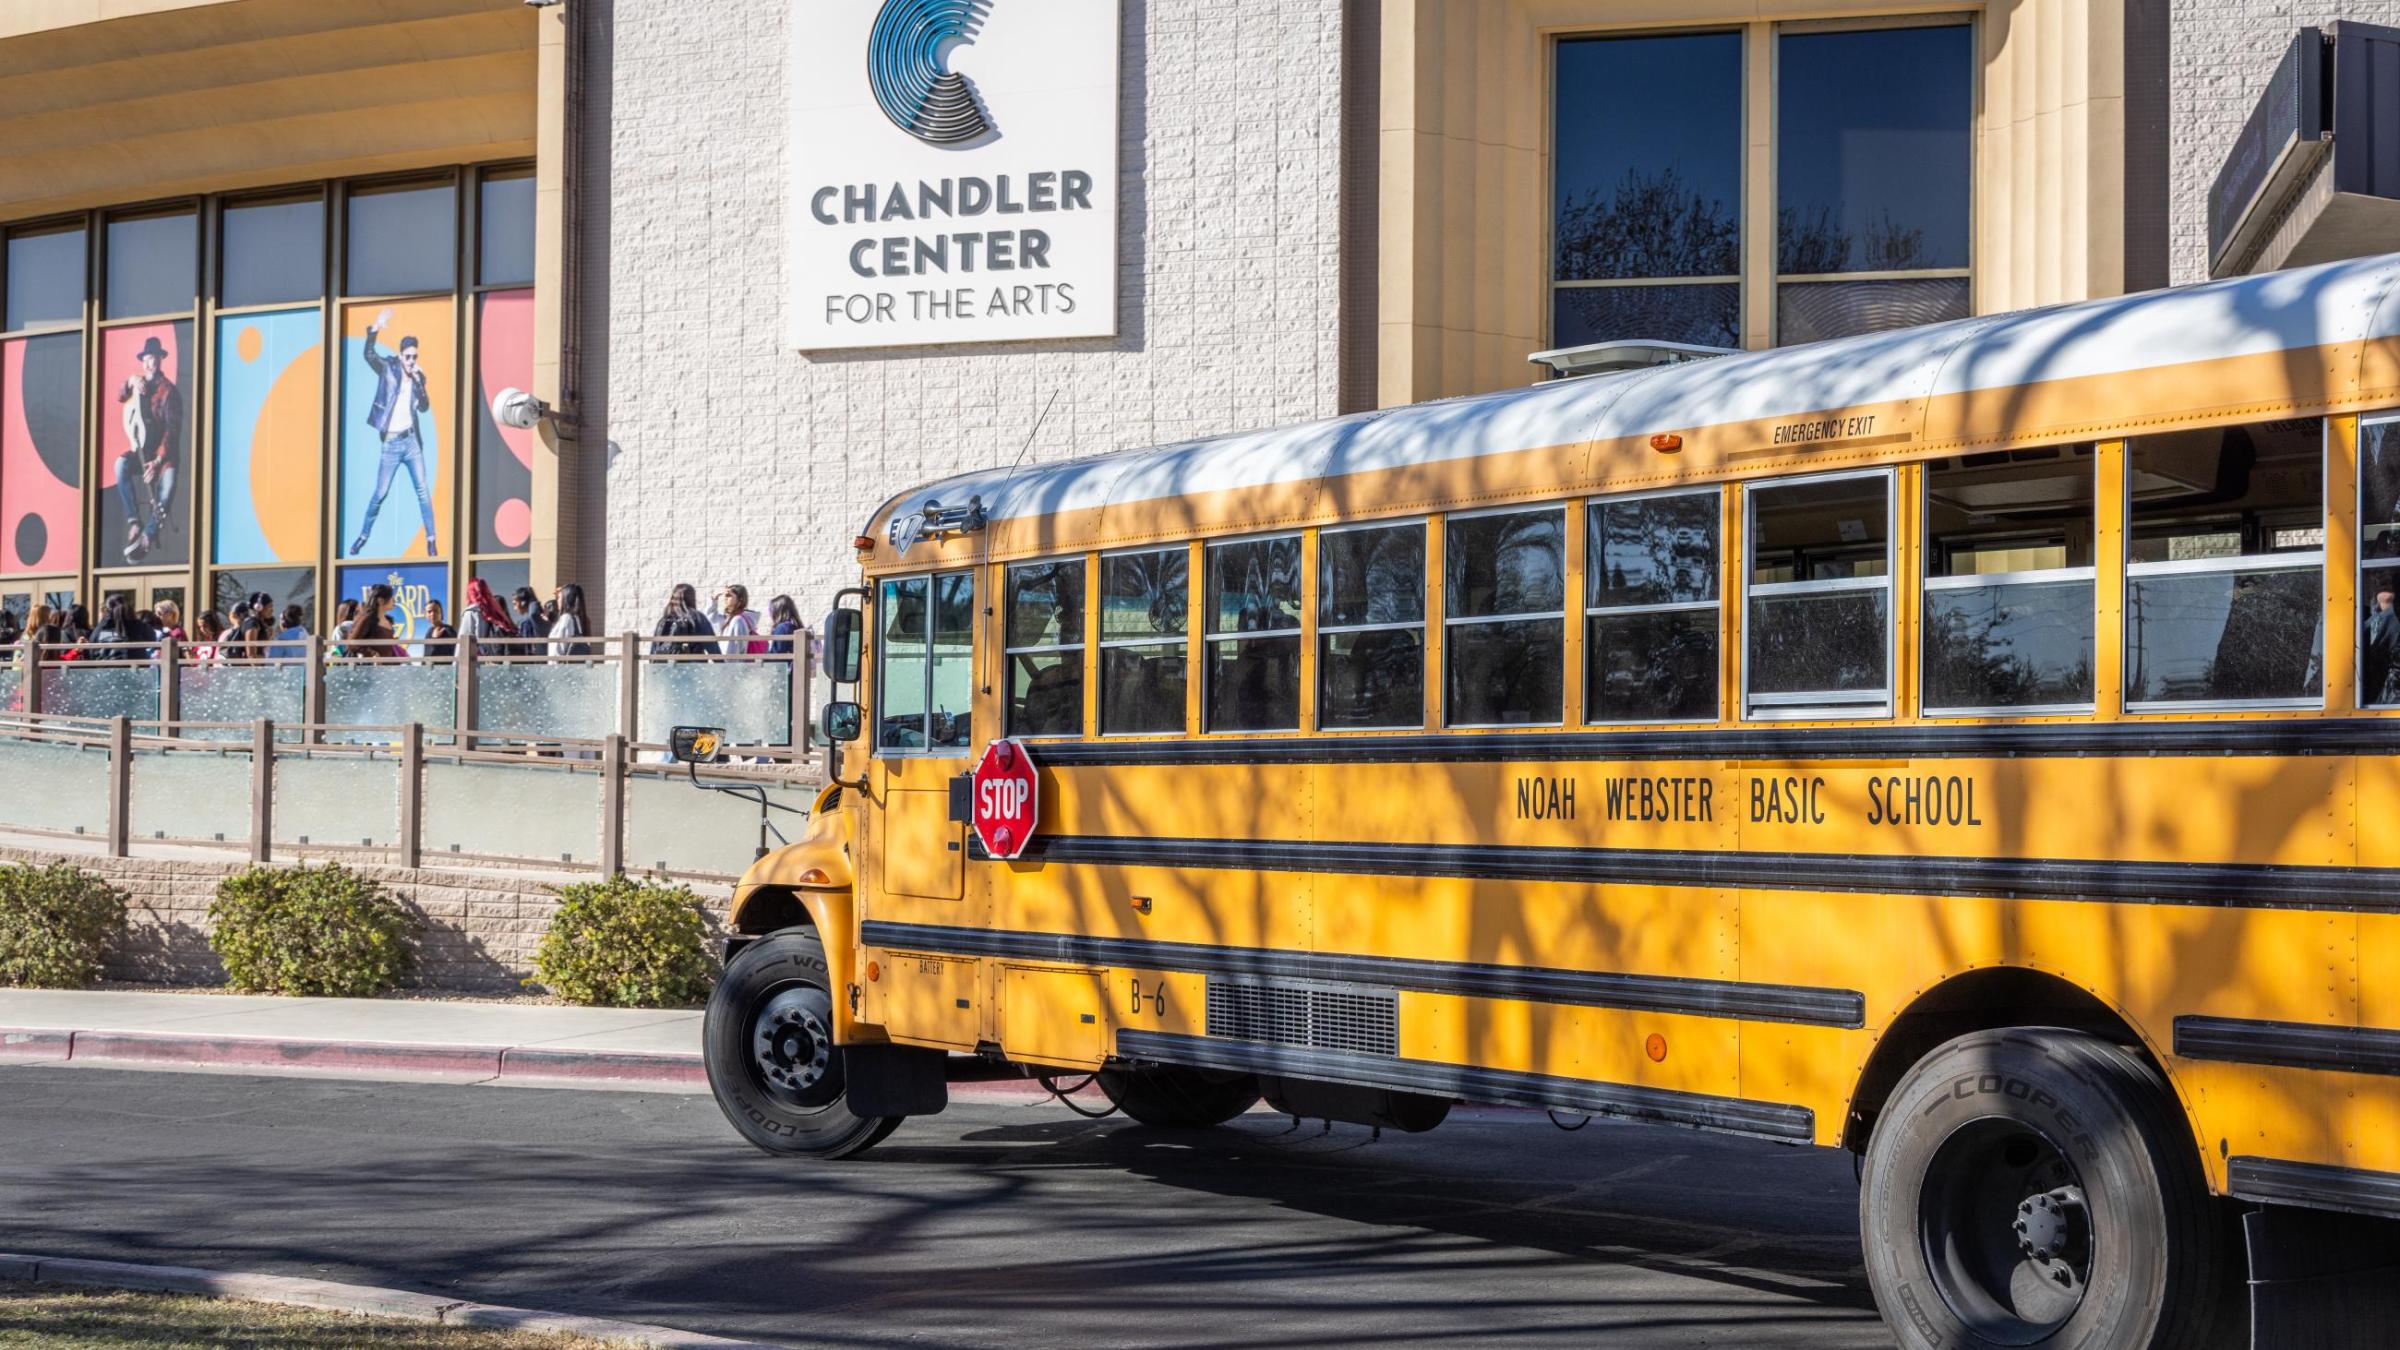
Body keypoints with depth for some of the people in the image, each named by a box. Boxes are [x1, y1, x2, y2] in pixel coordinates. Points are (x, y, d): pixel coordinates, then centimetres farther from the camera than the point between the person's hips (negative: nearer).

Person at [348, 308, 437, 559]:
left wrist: (419, 383, -15)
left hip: (411, 441, 2)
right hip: (390, 443, -2)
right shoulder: (388, 368, -1)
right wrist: (375, 330, -33)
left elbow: (424, 407, -2)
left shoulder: (418, 376, 6)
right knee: (379, 493, 2)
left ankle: (431, 540, -2)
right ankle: (363, 535, 18)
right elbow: (370, 354, -18)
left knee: (423, 490, -4)